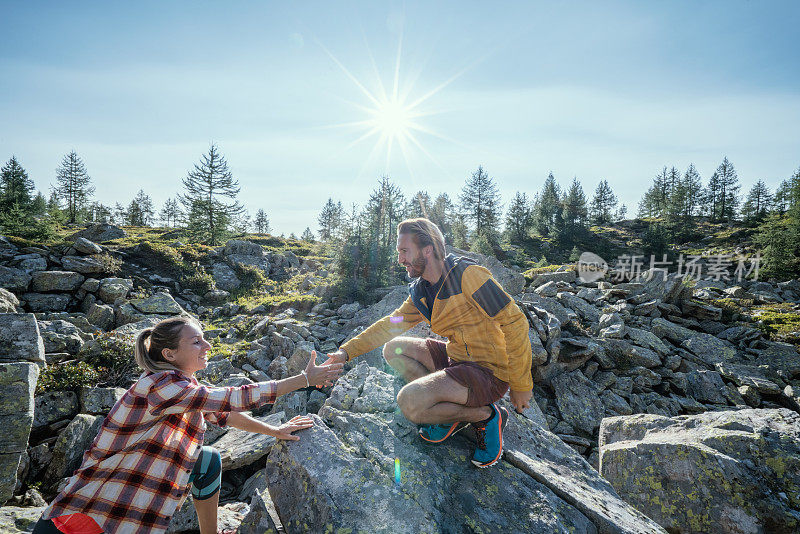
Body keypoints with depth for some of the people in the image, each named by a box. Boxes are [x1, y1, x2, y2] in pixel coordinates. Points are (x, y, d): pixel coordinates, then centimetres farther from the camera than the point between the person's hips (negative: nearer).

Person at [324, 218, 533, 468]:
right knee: (393, 349, 8)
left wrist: (521, 386, -14)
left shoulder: (468, 275, -20)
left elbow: (515, 324, -19)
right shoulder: (421, 290, 6)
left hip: (488, 370, -9)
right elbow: (390, 325, 13)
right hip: (457, 359, 9)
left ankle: (486, 415, -3)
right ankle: (453, 410, 4)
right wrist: (346, 352, 4)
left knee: (409, 402, -25)